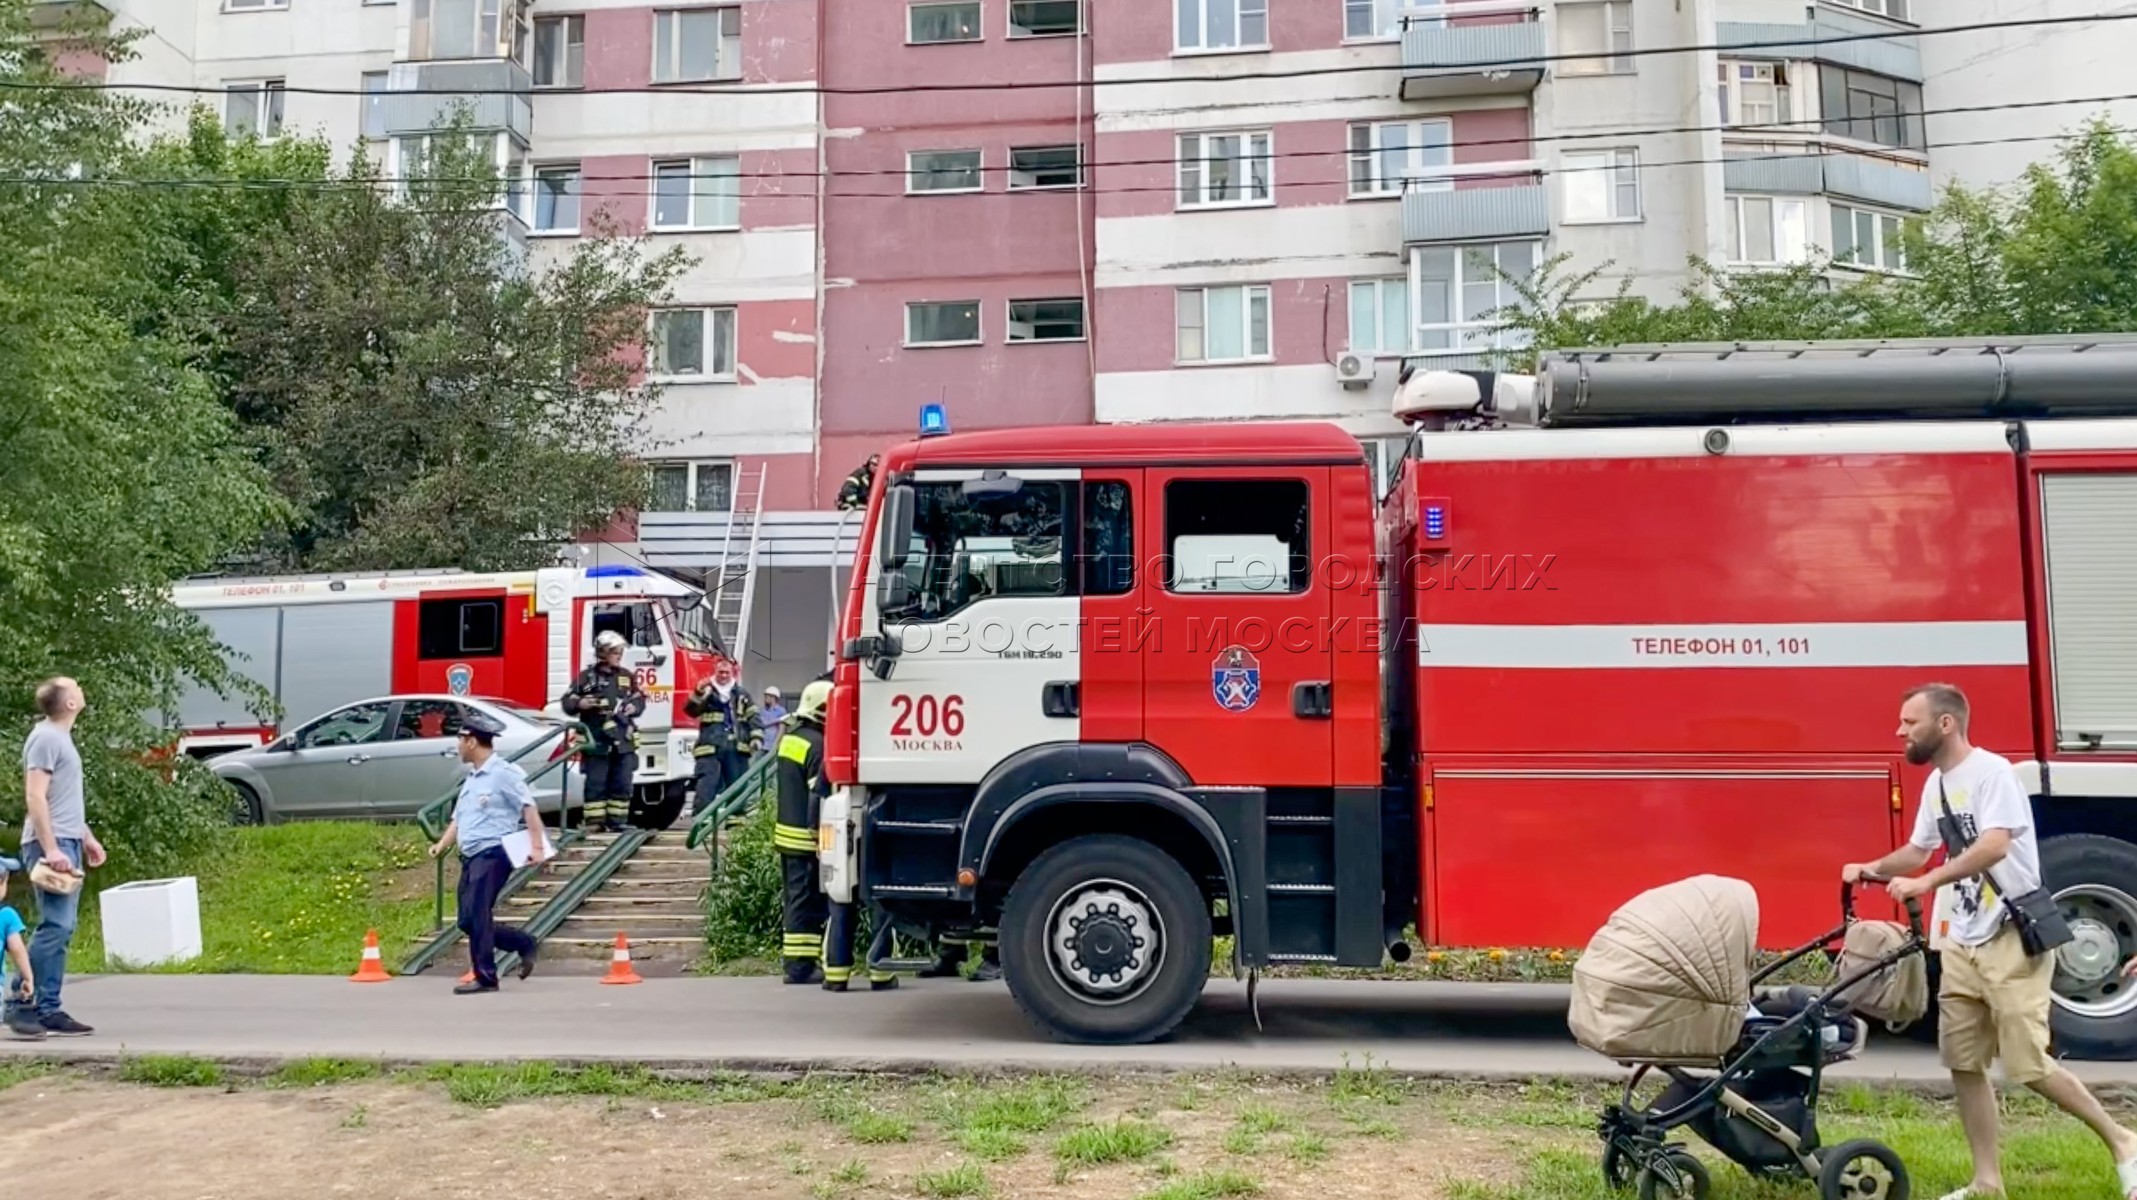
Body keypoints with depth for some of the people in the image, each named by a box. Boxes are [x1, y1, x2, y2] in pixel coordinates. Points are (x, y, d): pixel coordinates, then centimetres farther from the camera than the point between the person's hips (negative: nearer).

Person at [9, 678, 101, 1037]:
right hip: (52, 845, -10)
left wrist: (86, 838, 26)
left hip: (67, 843, 10)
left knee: (59, 928, 10)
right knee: (55, 927, -11)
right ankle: (45, 1009, -8)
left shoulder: (62, 737, 19)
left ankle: (24, 999, 15)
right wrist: (51, 848, -22)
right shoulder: (45, 738, -11)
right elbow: (35, 797, -17)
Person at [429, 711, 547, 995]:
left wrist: (537, 846, -21)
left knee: (476, 915, -15)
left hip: (493, 854, -9)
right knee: (468, 922, 8)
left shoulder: (503, 773, -7)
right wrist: (442, 845, 5)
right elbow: (458, 818, 22)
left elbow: (529, 808, -13)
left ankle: (485, 977, -8)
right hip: (470, 856, 9)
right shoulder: (472, 778, 20)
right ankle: (524, 944, 22)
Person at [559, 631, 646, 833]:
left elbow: (640, 698, 19)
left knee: (622, 784, 6)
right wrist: (579, 704, -23)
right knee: (596, 784, 0)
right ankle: (594, 824, 4)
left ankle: (616, 822, 13)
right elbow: (566, 702, -3)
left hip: (624, 740, 4)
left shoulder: (627, 676, 11)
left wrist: (634, 707, -2)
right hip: (597, 740, -4)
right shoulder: (587, 676, -3)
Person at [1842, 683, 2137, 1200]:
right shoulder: (1936, 784, 11)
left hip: (2014, 938, -9)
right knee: (1963, 1063, 6)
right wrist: (1871, 869, 4)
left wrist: (1926, 883, -36)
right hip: (1964, 942, 9)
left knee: (2029, 1065, -8)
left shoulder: (1991, 771, -16)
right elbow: (1917, 850, 21)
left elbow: (1994, 847, -30)